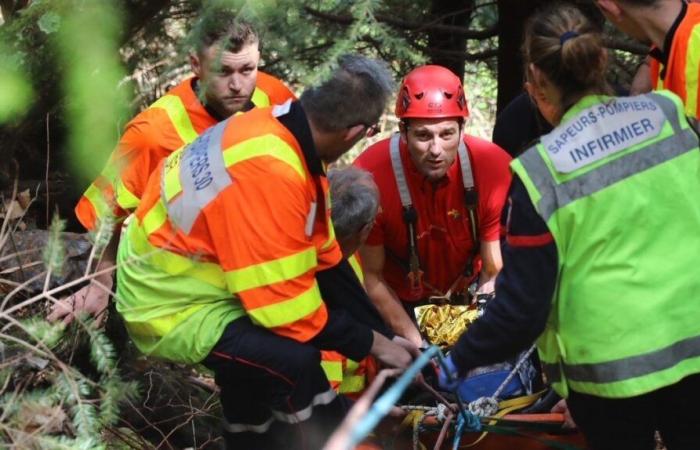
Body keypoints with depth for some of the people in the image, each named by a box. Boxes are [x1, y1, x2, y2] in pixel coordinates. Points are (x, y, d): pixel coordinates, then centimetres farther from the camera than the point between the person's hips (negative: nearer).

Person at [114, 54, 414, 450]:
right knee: (293, 360, -25)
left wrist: (380, 328, 9)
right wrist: (372, 344, -14)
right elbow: (287, 306, -27)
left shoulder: (280, 131, -4)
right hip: (172, 306, -10)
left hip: (190, 276, 10)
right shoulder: (268, 171, -32)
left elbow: (319, 256, 7)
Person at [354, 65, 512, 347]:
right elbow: (372, 277, -16)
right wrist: (418, 345, -20)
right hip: (399, 308, -1)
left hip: (467, 301, 1)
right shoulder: (370, 176, -27)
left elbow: (495, 274, -15)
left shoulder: (494, 168, -23)